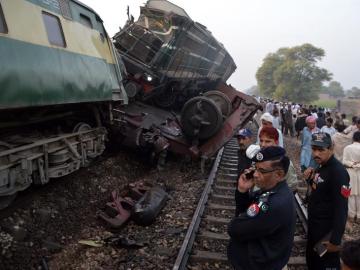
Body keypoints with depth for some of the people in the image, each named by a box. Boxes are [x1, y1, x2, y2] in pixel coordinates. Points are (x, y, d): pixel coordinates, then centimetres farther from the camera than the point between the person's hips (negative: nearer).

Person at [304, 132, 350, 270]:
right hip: (313, 225, 8)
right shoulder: (321, 167, 5)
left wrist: (335, 240, -25)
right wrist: (310, 179, -4)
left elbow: (341, 208, -25)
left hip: (327, 230, -8)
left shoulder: (338, 171, -23)